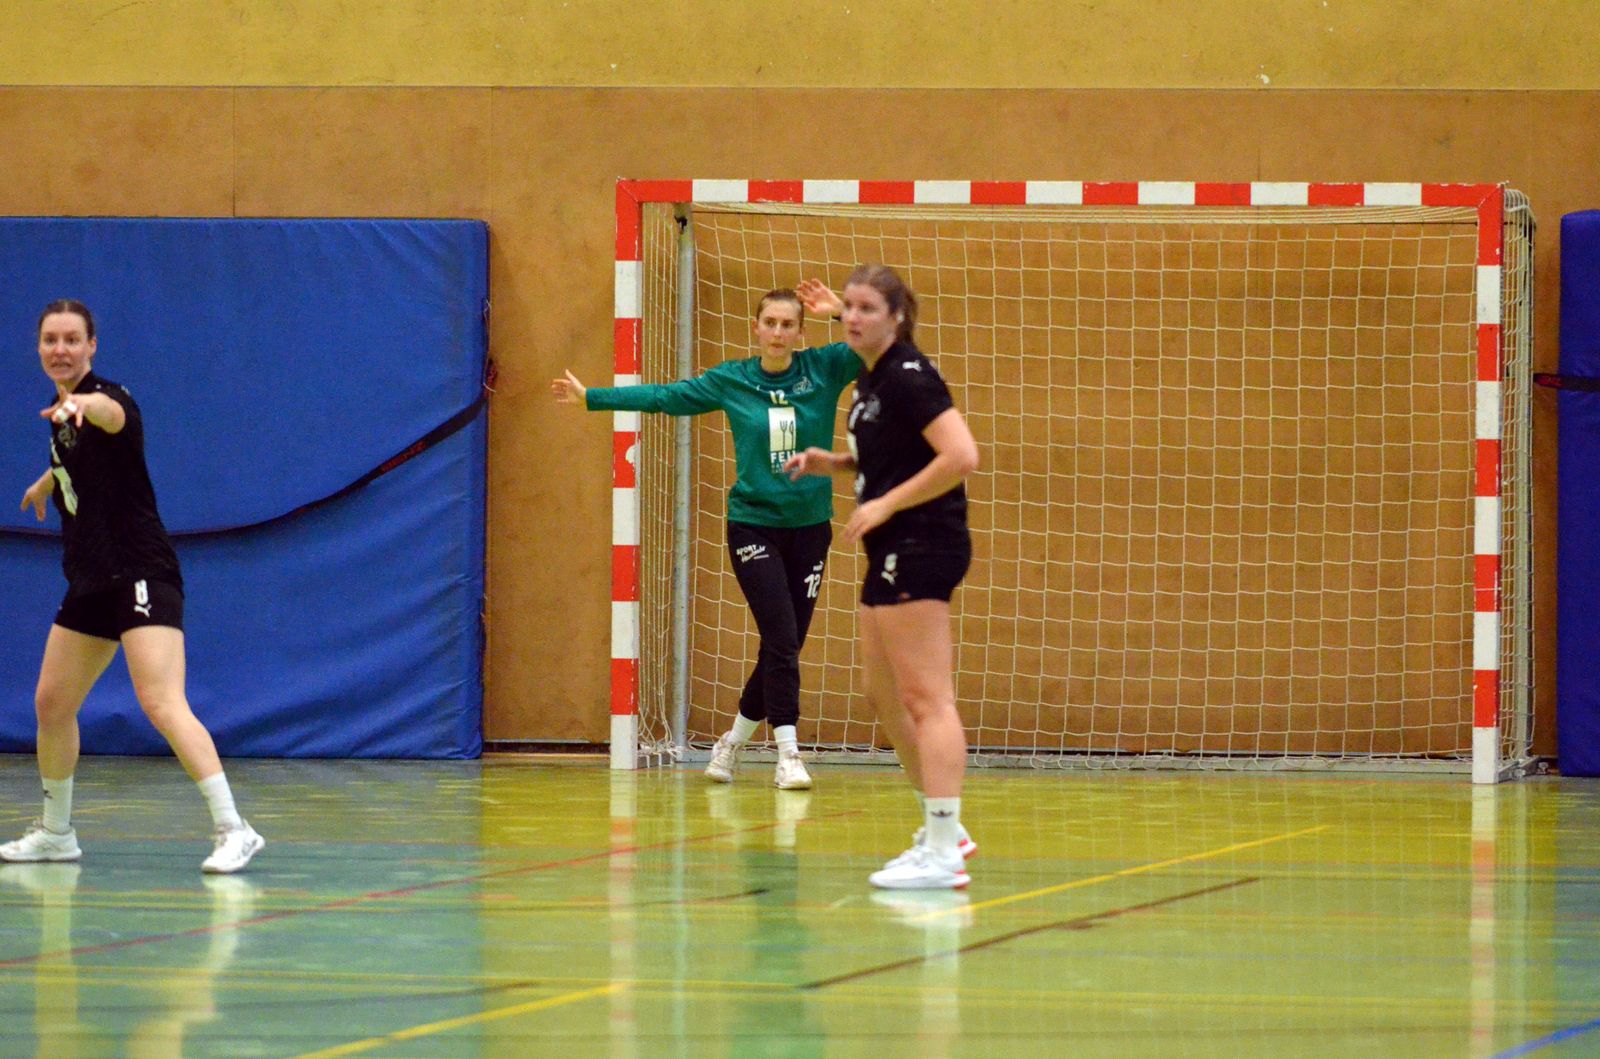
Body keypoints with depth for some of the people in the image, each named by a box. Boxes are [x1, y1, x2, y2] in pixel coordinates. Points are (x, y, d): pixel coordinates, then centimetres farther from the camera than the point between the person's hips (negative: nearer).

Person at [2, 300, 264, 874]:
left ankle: (233, 830, -23)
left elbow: (112, 413, -41)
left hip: (140, 577, -9)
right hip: (91, 584, 9)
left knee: (162, 705, -21)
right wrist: (47, 481, 53)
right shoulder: (61, 412, 12)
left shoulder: (105, 396, -14)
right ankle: (55, 832, 29)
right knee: (51, 704, 13)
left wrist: (82, 405, -64)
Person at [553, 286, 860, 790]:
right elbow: (664, 396, 6)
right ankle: (787, 753, -10)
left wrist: (845, 311, -22)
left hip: (809, 526, 2)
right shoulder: (731, 381, 0)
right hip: (753, 525, -2)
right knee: (780, 638, -14)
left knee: (785, 646, 5)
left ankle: (734, 739, 25)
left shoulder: (823, 369, -1)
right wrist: (590, 397, 7)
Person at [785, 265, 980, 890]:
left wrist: (886, 505, -20)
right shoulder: (870, 380, 15)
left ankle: (943, 855, -12)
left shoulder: (908, 376, -14)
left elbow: (961, 456, -23)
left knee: (926, 699, -11)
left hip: (921, 549, -11)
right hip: (893, 555, 11)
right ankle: (942, 829, 24)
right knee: (881, 692, 16)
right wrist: (830, 463, 11)